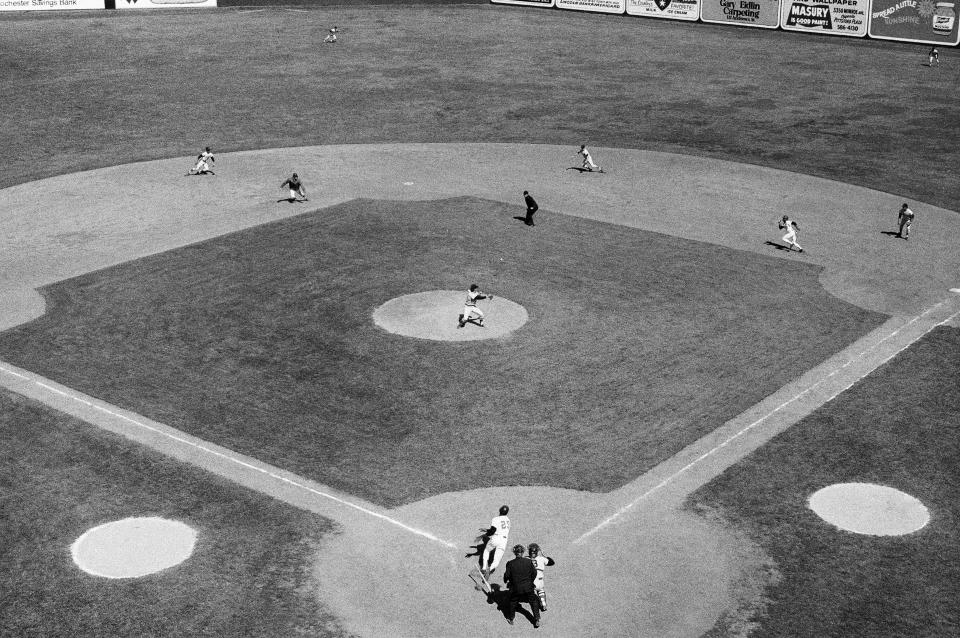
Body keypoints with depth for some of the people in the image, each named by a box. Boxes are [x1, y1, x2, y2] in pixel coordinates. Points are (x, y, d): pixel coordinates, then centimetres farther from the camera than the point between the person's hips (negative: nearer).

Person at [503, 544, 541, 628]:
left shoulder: (510, 564, -14)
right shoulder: (529, 561, -10)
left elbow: (507, 576, -8)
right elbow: (534, 573, -1)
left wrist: (505, 580, 16)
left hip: (515, 588, 0)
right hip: (528, 587, 1)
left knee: (513, 602, 21)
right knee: (534, 601, 17)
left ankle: (511, 619, 33)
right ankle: (537, 620, 15)